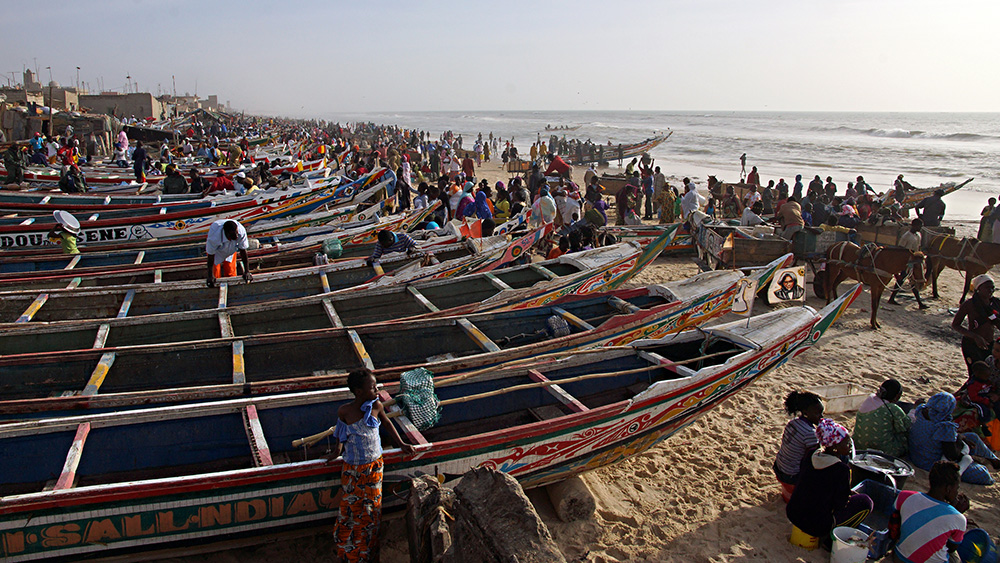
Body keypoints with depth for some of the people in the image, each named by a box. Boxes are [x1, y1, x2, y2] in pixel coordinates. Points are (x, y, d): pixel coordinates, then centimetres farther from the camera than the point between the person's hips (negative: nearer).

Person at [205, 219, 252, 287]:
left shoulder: (241, 231, -37)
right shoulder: (214, 237, -42)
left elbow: (243, 251, -25)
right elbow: (211, 256, -28)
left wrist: (247, 272, -22)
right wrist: (210, 276, -22)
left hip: (231, 251, 2)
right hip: (216, 252, -2)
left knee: (230, 274, 2)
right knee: (215, 276, -1)